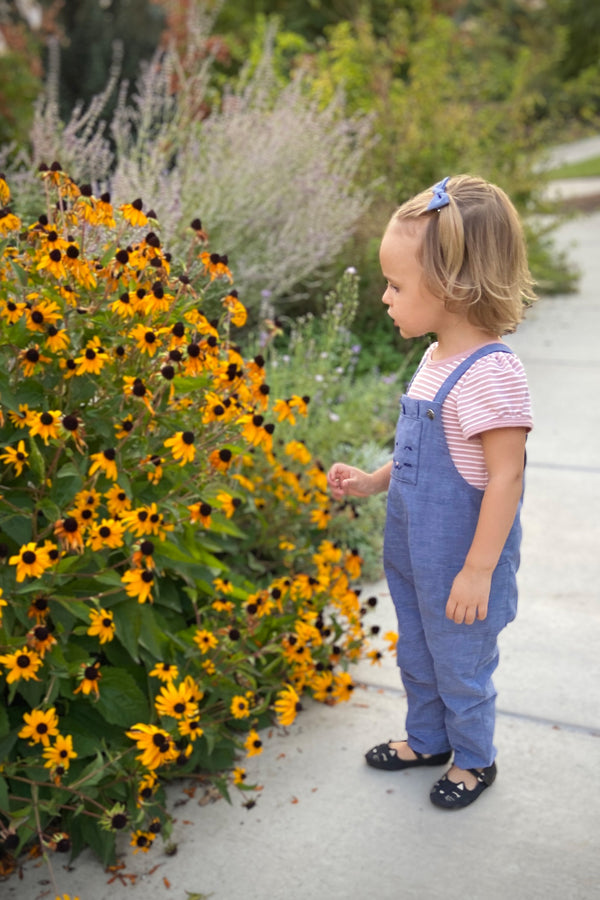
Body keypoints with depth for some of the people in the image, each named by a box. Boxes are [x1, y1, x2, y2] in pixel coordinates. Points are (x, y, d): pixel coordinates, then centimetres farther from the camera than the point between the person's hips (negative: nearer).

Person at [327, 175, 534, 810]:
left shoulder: (491, 373, -26)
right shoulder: (437, 358, 2)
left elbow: (506, 478, -25)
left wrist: (479, 571, -22)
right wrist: (373, 482, 5)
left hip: (461, 565, -8)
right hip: (413, 553, 8)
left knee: (461, 665, 14)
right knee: (417, 656, 25)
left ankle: (474, 760, 38)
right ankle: (426, 739, 48)